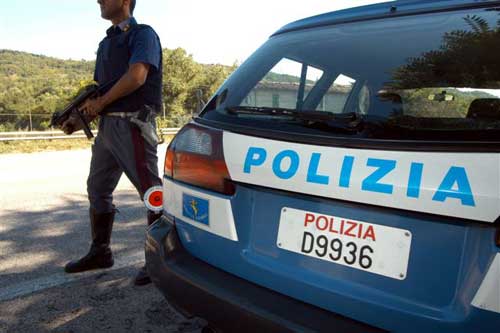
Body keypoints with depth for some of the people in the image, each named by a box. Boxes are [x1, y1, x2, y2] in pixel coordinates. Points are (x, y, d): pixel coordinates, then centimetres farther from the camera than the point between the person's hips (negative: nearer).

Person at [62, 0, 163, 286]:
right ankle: (100, 252, 28)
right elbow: (98, 86, 22)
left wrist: (100, 102, -8)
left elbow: (136, 76, -16)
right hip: (107, 124, 9)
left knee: (151, 192, -6)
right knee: (97, 189, 14)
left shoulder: (143, 34, -1)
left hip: (133, 125, -9)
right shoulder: (106, 43, 23)